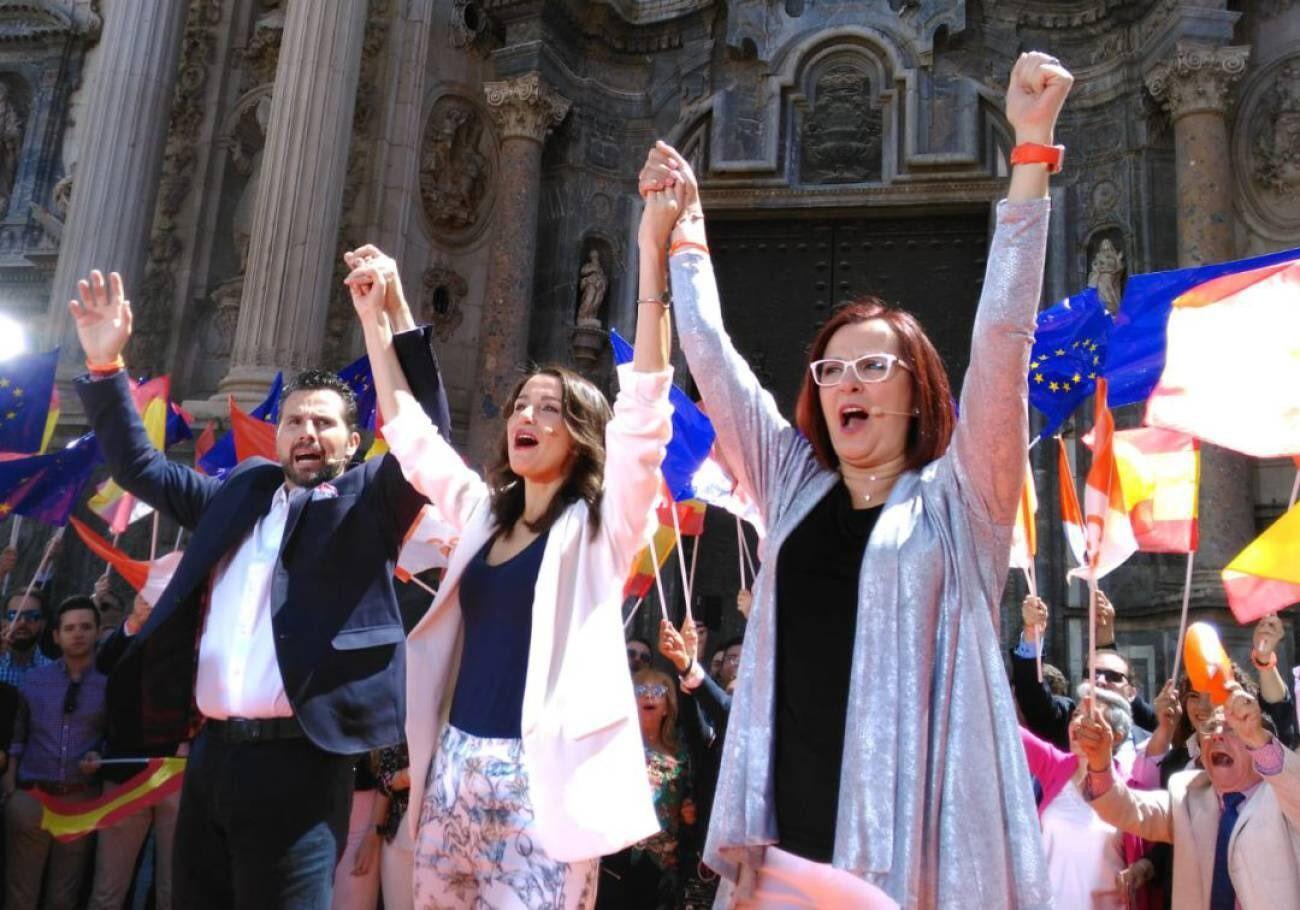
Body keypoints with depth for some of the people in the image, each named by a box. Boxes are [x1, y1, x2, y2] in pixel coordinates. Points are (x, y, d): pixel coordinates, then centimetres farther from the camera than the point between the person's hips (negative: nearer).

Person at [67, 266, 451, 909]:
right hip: (212, 753, 5)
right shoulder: (238, 493, 18)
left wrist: (398, 316, -19)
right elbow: (138, 466, 25)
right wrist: (105, 363, 15)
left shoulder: (368, 499, 5)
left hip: (296, 760, -5)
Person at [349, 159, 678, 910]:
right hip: (456, 764, 6)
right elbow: (408, 431, 19)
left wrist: (654, 253, -25)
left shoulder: (603, 523, -4)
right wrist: (375, 317, 15)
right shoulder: (482, 511, 12)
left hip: (539, 777, -6)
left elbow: (644, 407, -17)